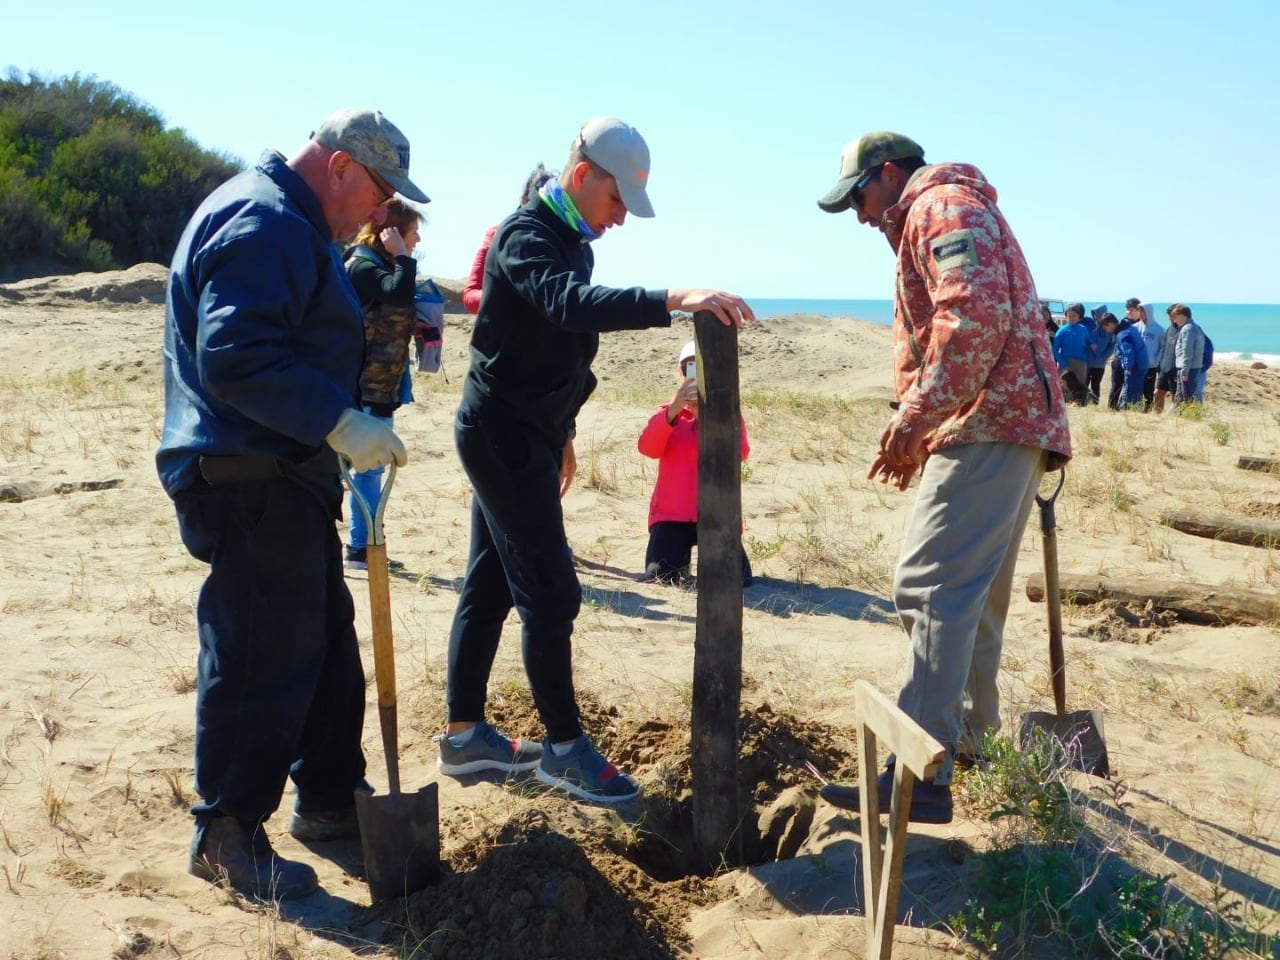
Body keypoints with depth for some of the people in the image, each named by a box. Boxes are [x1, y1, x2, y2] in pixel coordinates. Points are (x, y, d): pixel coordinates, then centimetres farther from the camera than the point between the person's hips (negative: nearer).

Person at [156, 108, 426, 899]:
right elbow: (236, 355, -28)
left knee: (326, 637, 17)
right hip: (250, 482, -11)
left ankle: (330, 798, 30)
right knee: (264, 657, -5)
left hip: (283, 476, 11)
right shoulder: (263, 223, -16)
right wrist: (339, 422, -30)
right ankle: (227, 833, 10)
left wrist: (342, 427, 19)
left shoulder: (289, 225, 19)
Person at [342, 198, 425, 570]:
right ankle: (359, 548, 1)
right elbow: (400, 295, -31)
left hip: (380, 384, 10)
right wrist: (403, 257, -19)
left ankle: (365, 545, 21)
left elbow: (398, 313, 18)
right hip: (367, 386, -10)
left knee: (371, 467, 14)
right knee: (369, 467, -5)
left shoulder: (376, 264, 15)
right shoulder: (362, 265, -14)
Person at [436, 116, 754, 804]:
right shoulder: (526, 236, -16)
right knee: (550, 592, -7)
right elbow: (570, 303, -37)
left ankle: (464, 735, 21)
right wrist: (674, 300, -48)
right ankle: (564, 747, 2)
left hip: (520, 434, 10)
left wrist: (561, 435, 24)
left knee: (489, 587, 12)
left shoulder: (570, 241, 15)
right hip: (503, 432, -10)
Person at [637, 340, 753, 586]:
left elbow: (739, 452, -14)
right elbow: (647, 447, -11)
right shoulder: (668, 413, 9)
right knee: (662, 575, -18)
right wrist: (673, 410, -26)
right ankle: (683, 553, 16)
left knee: (737, 578, -17)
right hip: (673, 512, 1)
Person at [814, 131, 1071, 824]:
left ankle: (920, 776, -18)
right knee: (972, 596, 17)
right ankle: (970, 737, 27)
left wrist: (914, 416, -20)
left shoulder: (942, 205, -5)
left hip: (988, 427, -11)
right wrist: (922, 433, 21)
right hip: (999, 429, 11)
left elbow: (978, 315, -22)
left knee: (931, 589, -16)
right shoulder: (938, 219, 29)